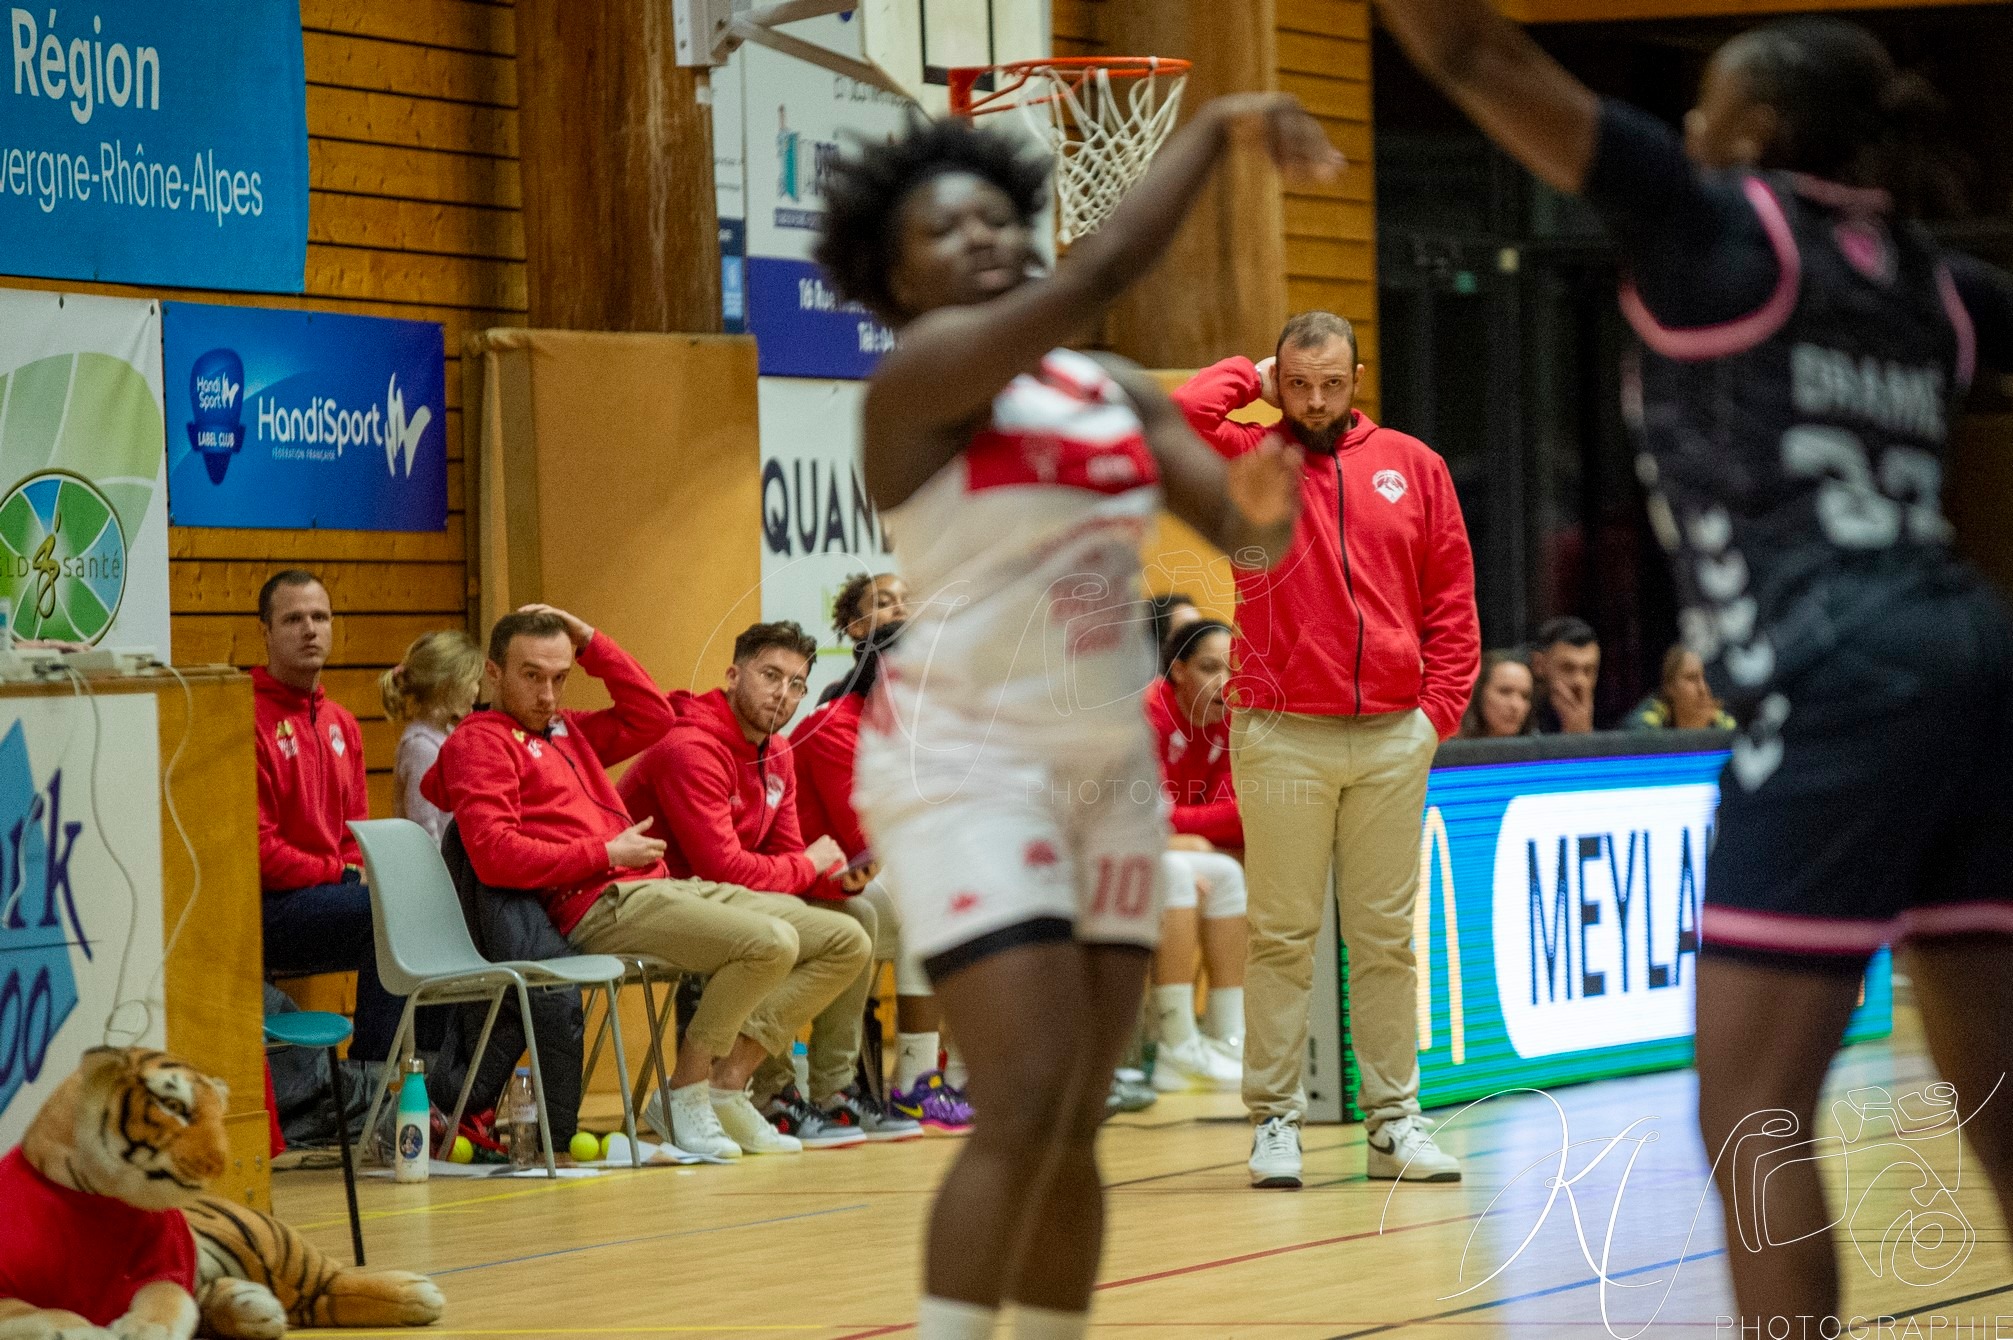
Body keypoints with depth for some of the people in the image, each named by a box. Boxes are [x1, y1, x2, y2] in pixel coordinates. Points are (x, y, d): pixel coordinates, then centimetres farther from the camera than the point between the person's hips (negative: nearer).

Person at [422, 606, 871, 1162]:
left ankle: (728, 1080, -4)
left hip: (661, 885, 9)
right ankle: (684, 1093, -12)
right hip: (604, 906, -9)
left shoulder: (564, 729, 25)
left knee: (847, 943, 1)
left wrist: (590, 642, 20)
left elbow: (653, 718, 29)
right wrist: (606, 854, -10)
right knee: (770, 941, -30)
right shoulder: (479, 741, 0)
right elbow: (494, 855, -14)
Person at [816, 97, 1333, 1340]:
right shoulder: (921, 375, -12)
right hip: (966, 758, -7)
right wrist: (1216, 128, -17)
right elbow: (1101, 270, -24)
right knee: (1026, 1105, -18)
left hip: (1111, 763, 7)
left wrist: (1261, 506, -14)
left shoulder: (1118, 392, 11)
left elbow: (1246, 536, 9)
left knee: (1075, 1129, 8)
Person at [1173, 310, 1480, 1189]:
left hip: (1393, 737, 2)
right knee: (1282, 935, 0)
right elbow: (1178, 417, -16)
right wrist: (1253, 381, 1)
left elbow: (1451, 599, 11)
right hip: (1281, 737, -2)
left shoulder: (1412, 466, 11)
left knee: (1385, 938, 6)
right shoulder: (1248, 460, 5)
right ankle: (1275, 1119, 3)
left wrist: (1440, 706, 2)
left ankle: (1392, 1118, 11)